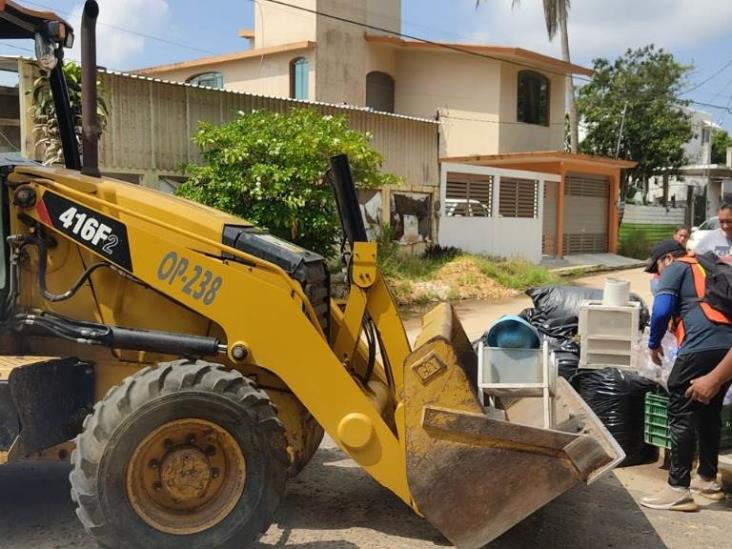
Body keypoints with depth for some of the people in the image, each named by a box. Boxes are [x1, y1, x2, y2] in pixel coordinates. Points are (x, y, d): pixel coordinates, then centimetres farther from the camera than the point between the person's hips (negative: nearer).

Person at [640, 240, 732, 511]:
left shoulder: (676, 269, 7)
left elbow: (662, 310, -6)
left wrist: (654, 343, 9)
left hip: (702, 347, -8)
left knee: (681, 415, -4)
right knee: (710, 413, 20)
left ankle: (678, 489, -3)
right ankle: (708, 479, 30)